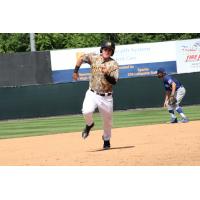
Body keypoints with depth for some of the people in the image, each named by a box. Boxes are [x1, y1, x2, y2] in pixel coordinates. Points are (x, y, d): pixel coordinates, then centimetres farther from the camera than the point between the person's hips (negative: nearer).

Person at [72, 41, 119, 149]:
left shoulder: (113, 64, -6)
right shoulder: (94, 58, -1)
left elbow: (114, 81, -15)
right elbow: (81, 58, 15)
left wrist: (106, 74, -33)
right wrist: (75, 71, 6)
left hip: (106, 97, 0)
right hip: (92, 94, 0)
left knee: (107, 120, 9)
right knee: (87, 111, -26)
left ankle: (106, 140, 36)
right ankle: (89, 125, 9)